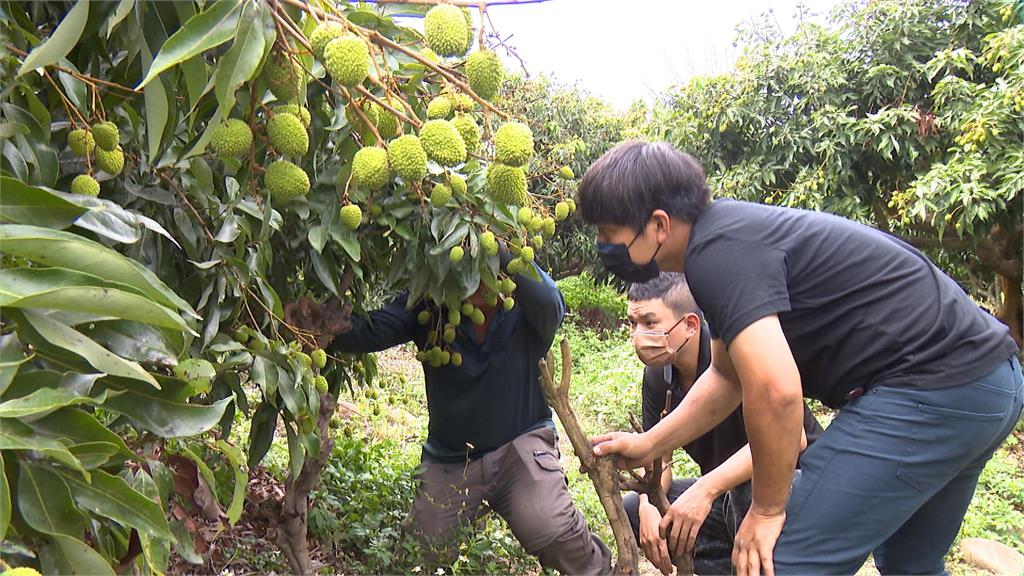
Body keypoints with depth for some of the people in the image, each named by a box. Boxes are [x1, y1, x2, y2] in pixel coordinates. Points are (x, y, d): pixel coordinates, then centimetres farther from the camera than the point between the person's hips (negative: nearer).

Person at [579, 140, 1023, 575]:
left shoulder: (717, 251, -20)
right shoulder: (730, 232, 12)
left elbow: (774, 390, -29)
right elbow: (728, 375, 20)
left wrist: (766, 510, -14)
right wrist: (648, 444, 18)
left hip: (931, 389, -11)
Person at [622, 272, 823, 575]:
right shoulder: (656, 375, -2)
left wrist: (706, 489, -44)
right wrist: (648, 507, -19)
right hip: (729, 495, 7)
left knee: (753, 487, -39)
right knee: (631, 510, -5)